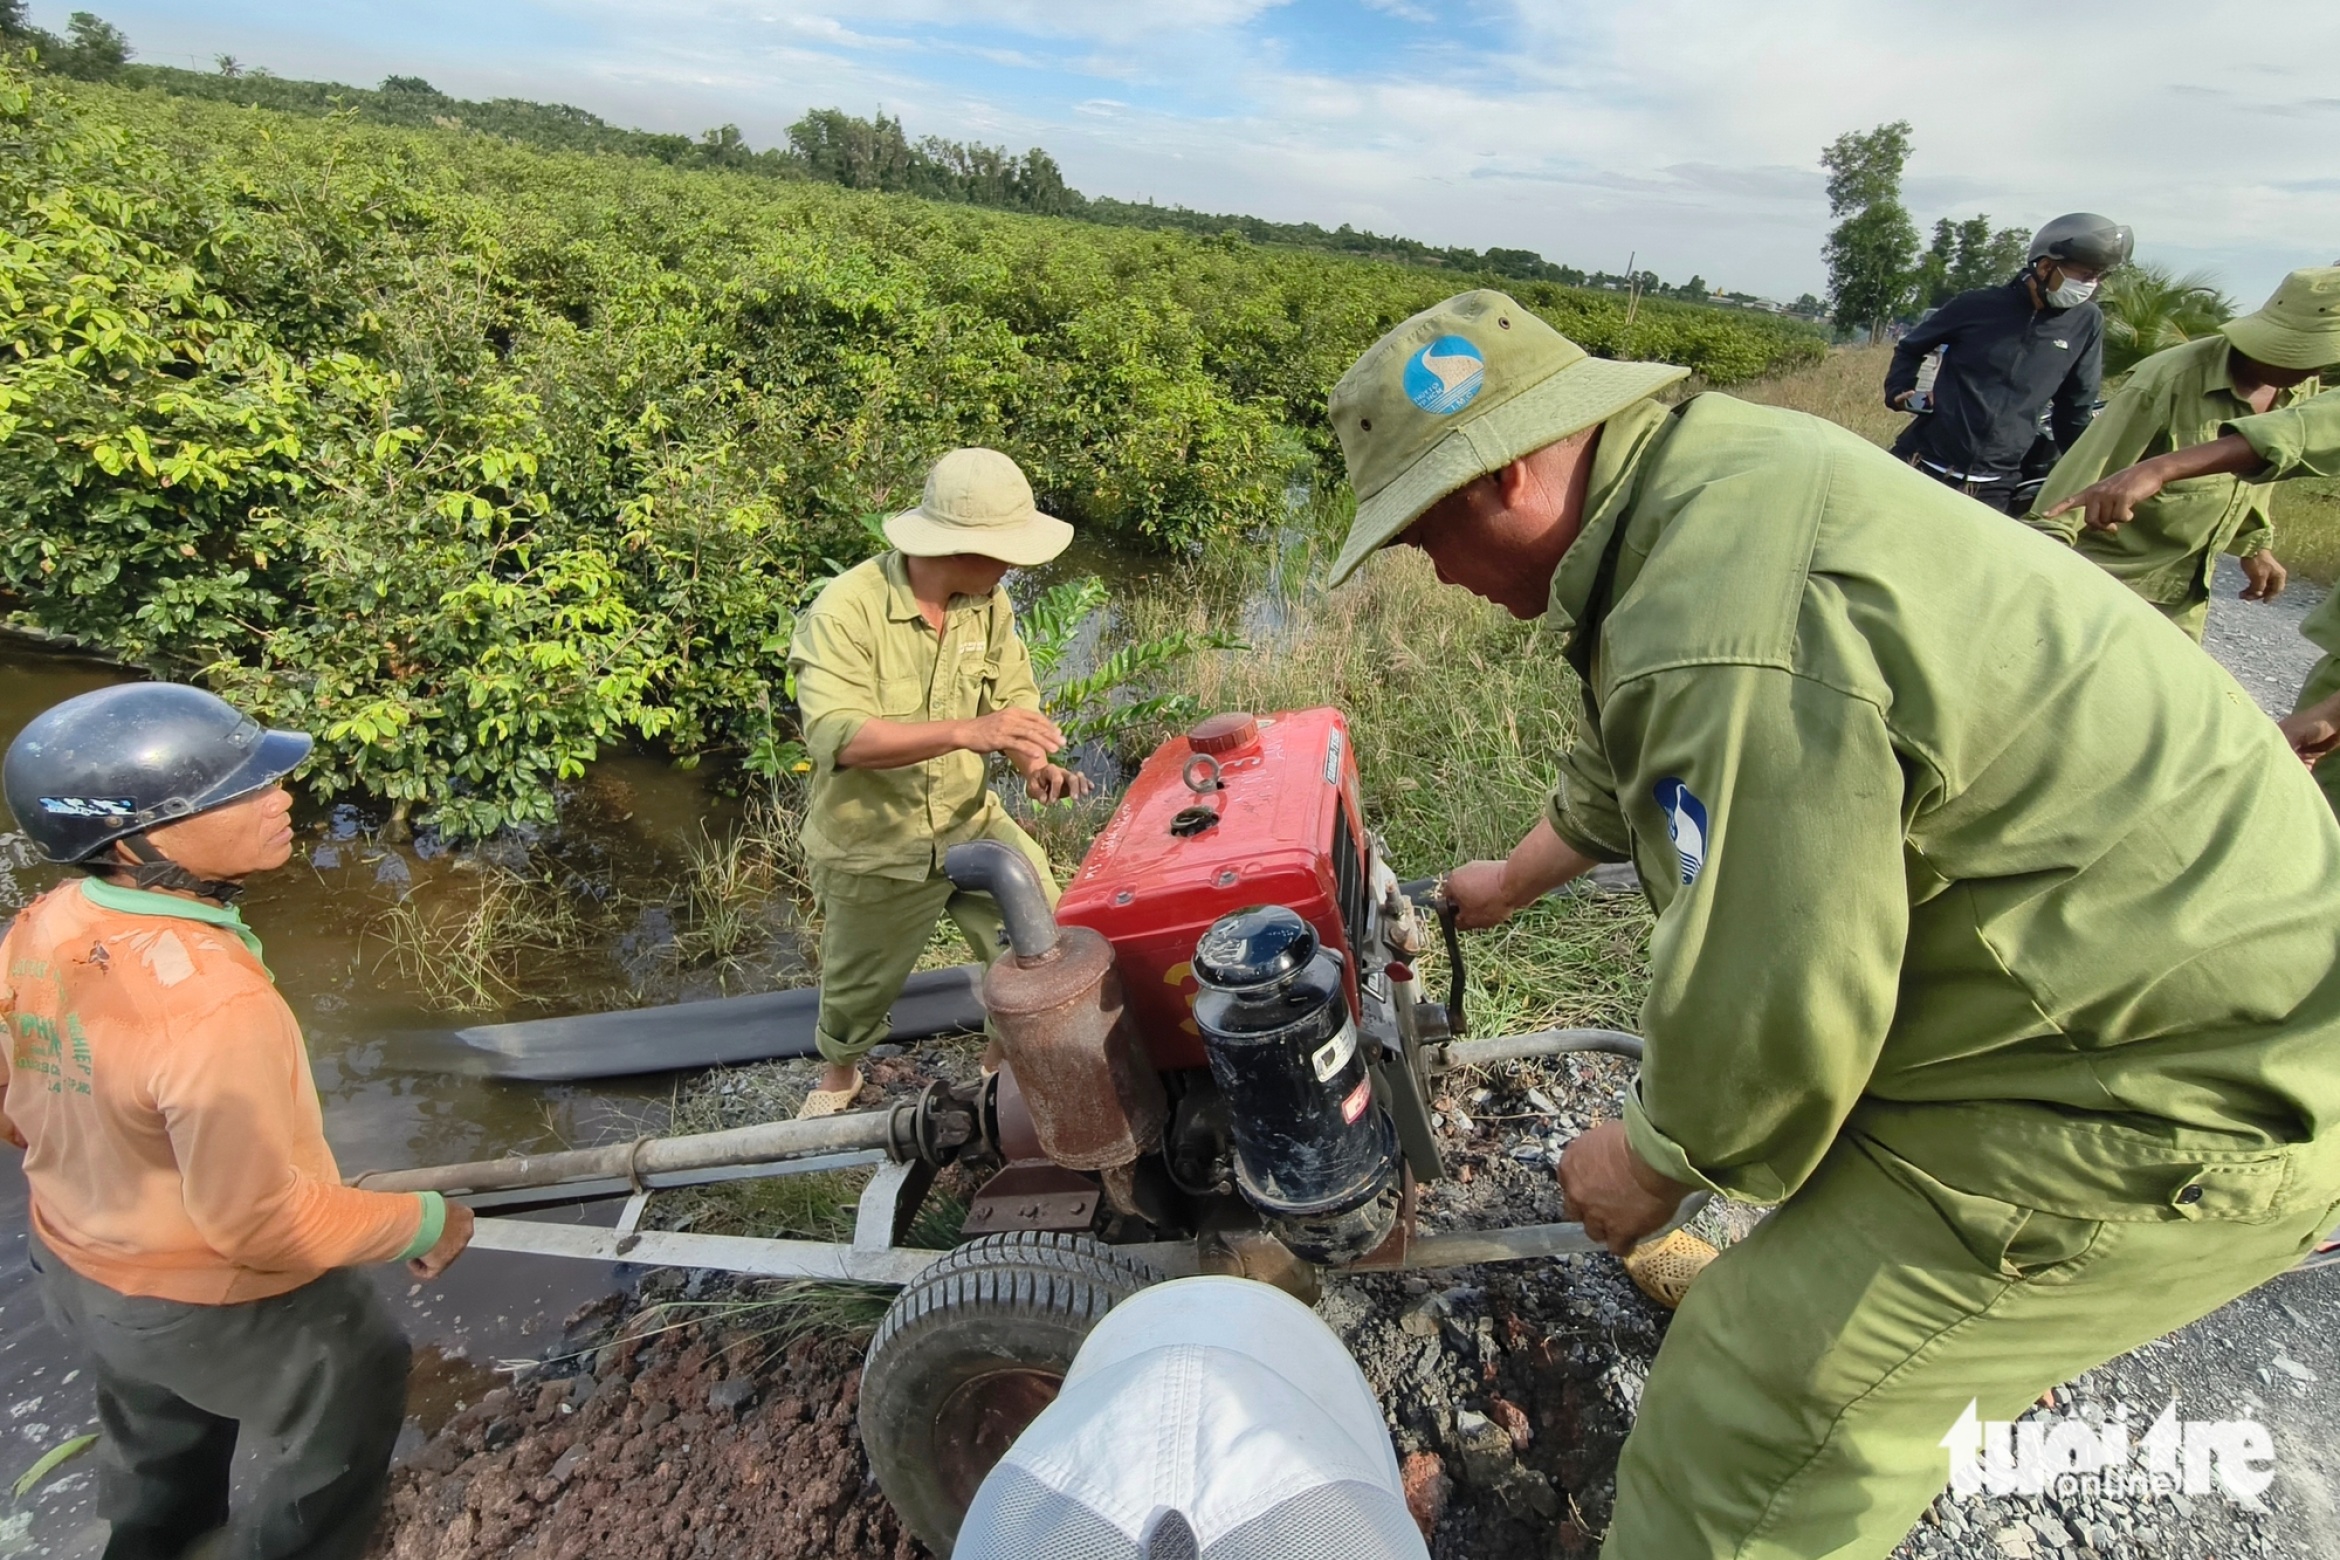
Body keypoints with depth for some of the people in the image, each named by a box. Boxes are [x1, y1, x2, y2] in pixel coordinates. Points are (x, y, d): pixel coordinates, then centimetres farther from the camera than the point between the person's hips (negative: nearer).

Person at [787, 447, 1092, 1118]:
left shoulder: (989, 603, -7)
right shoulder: (847, 608, -25)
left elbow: (1016, 697, 0)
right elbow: (837, 735, -36)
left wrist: (1035, 766, -21)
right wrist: (966, 732, -47)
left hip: (972, 823, 4)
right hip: (872, 849, -3)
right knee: (858, 990, 18)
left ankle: (1005, 1061, 29)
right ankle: (839, 1073, 54)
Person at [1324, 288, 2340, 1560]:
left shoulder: (1723, 643, -34)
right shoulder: (1710, 464, 0)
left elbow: (1769, 1014, -28)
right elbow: (1632, 762, 15)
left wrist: (1657, 1164, -6)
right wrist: (1513, 882, 30)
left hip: (2187, 1093, -9)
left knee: (1767, 1398, -5)